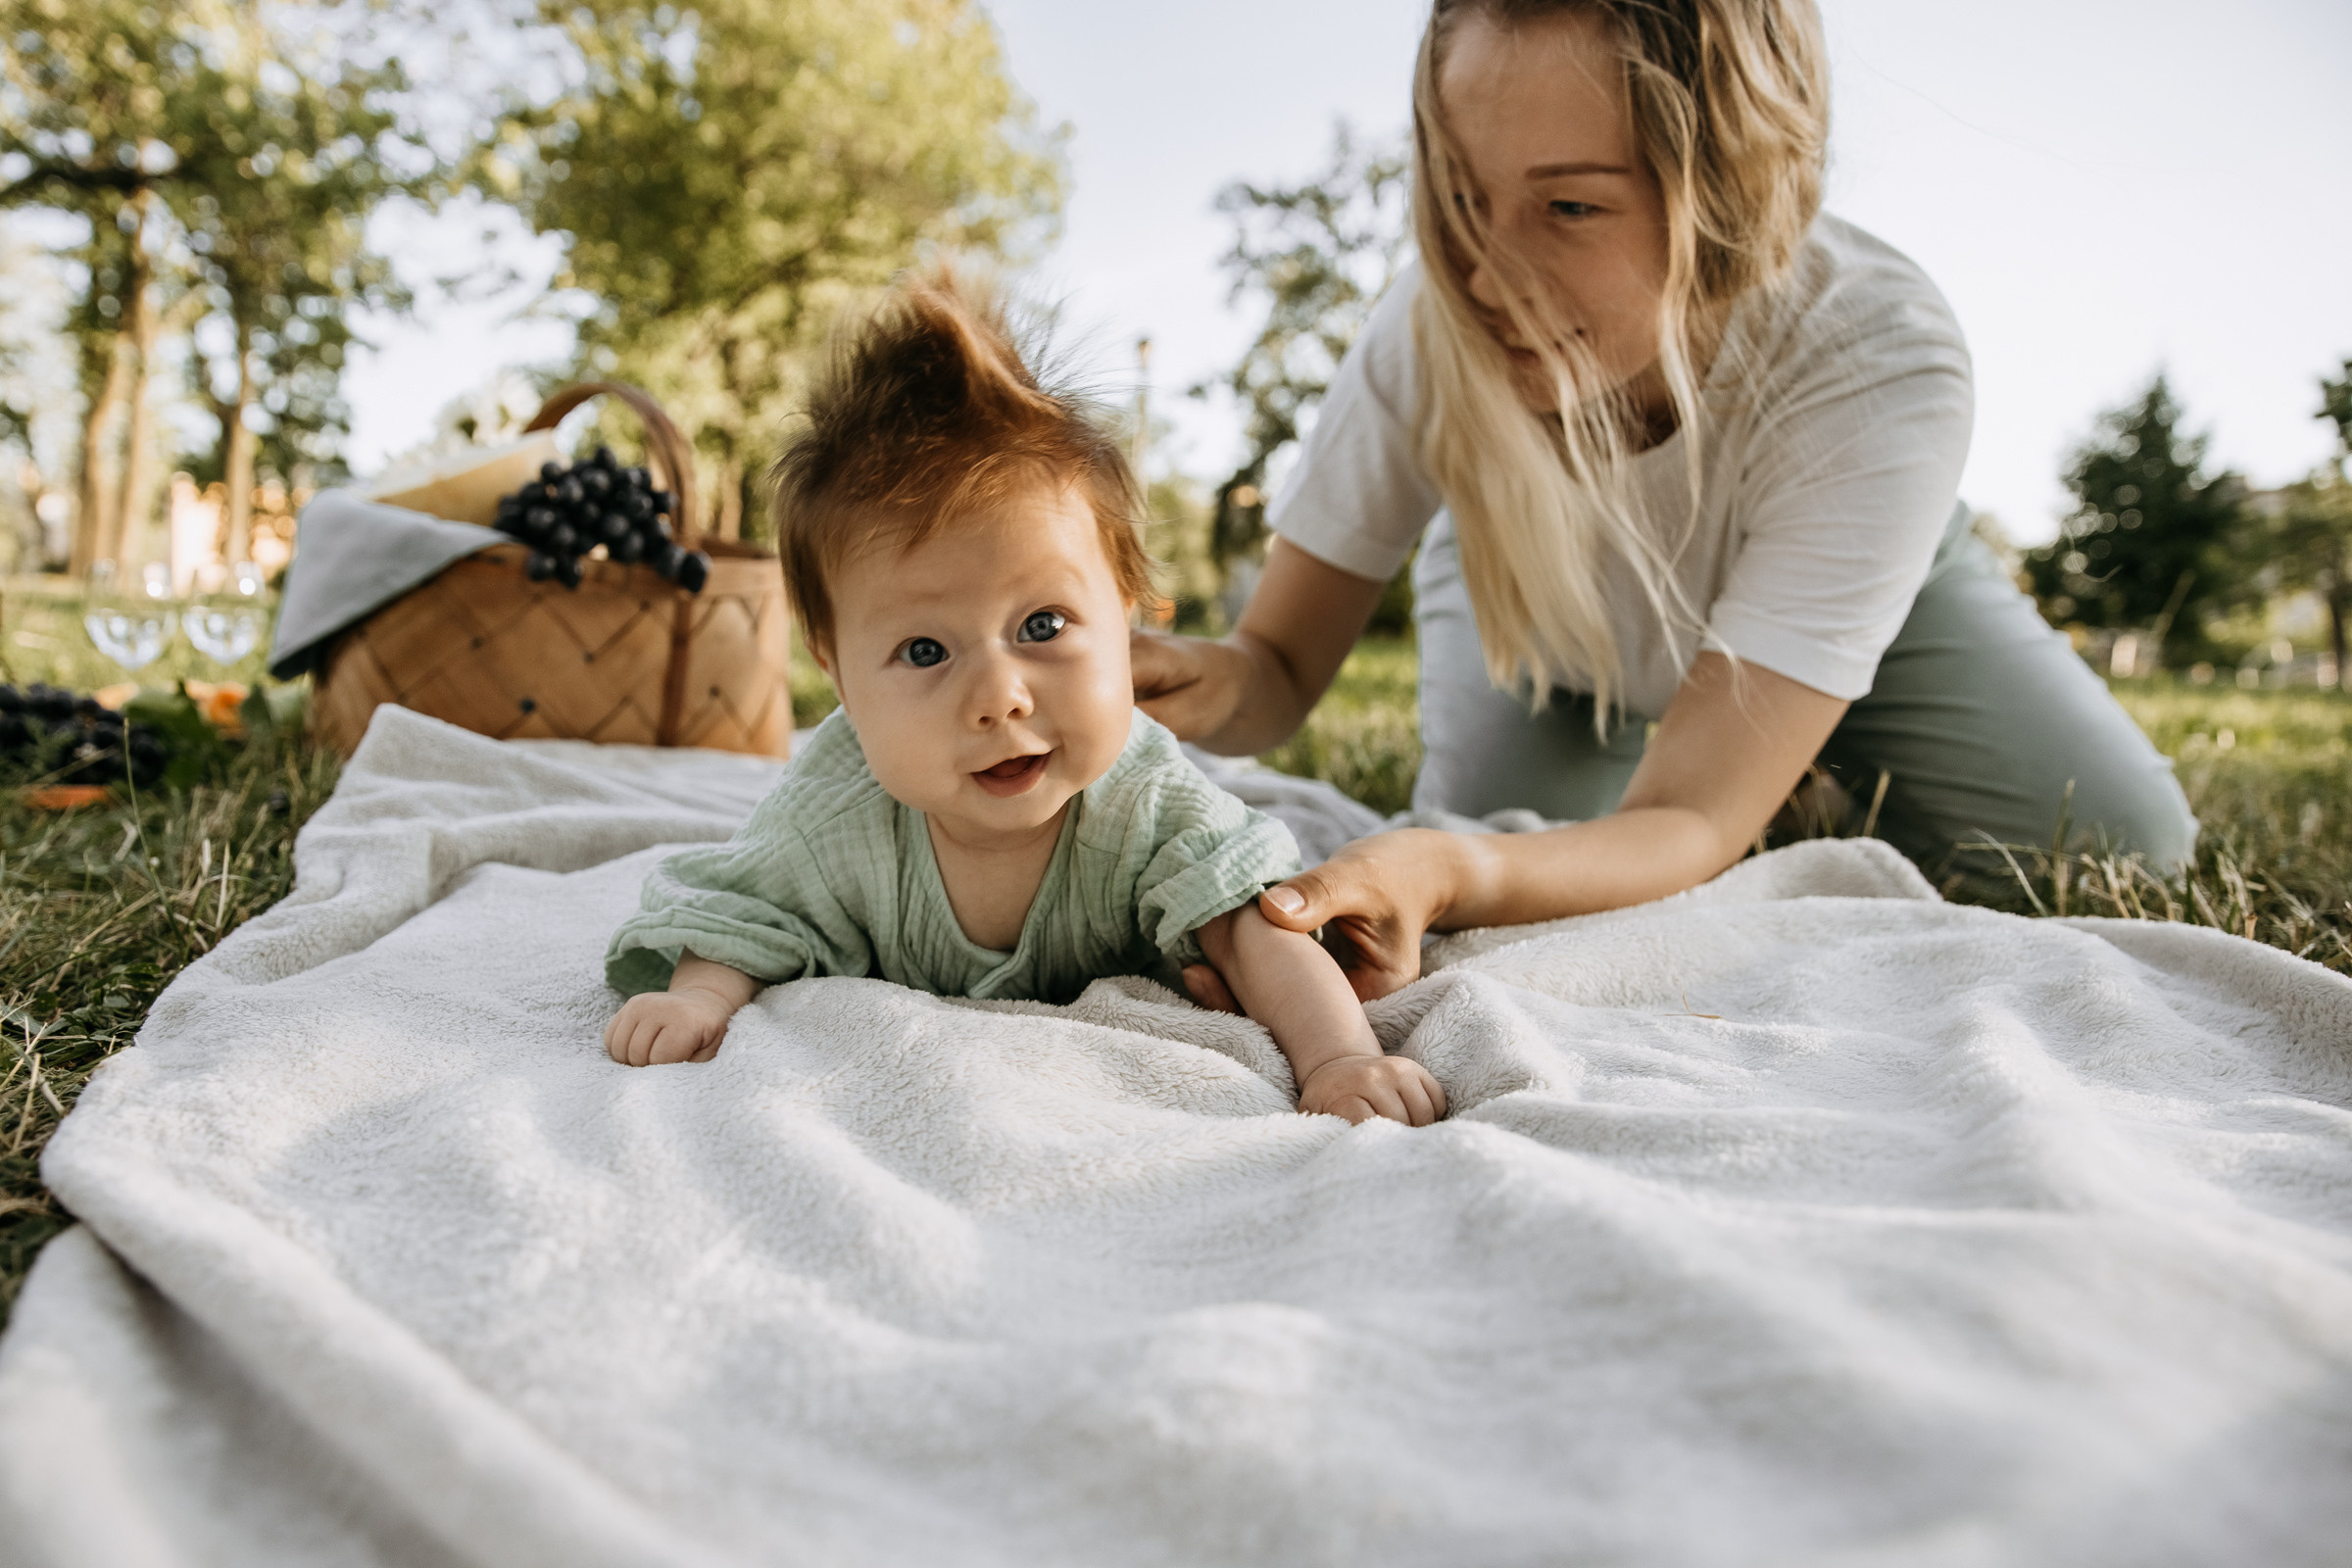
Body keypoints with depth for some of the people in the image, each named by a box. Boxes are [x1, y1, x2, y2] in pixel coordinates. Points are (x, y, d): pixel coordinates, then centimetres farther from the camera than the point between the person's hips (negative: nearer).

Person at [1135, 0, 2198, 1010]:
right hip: (1534, 598, 1)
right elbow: (1282, 662, -25)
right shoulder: (1434, 333, -35)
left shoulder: (1880, 367, -40)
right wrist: (1218, 684, -50)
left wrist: (1449, 873, -63)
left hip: (1845, 587, 0)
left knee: (2126, 854, -12)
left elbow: (1687, 823, -43)